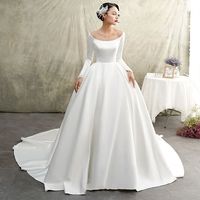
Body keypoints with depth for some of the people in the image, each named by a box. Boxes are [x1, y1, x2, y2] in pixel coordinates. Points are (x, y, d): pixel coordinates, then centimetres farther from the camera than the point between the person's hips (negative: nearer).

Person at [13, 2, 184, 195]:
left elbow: (119, 59, 10)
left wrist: (129, 70, -6)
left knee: (120, 118, -1)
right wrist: (81, 75, -7)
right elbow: (88, 58, 6)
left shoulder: (120, 34, 5)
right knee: (91, 119, -2)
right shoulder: (92, 35, 2)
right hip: (96, 77, -1)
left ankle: (119, 164, 14)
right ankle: (92, 163, 13)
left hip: (116, 76, 1)